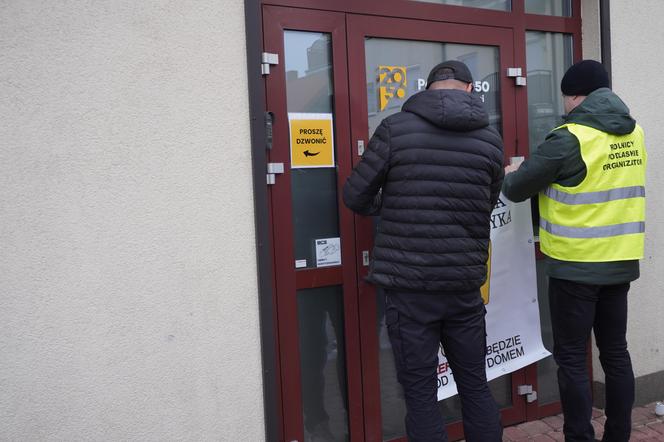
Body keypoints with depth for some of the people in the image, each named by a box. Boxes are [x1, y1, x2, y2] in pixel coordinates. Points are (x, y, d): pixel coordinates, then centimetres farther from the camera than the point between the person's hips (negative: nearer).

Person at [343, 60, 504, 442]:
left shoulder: (396, 128, -6)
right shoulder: (491, 138, 5)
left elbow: (355, 196, -2)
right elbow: (487, 205, 13)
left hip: (409, 286, -3)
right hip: (465, 285, 4)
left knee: (420, 392, 8)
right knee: (475, 385, 19)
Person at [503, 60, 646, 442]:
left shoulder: (570, 139, -15)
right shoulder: (634, 133, 7)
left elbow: (516, 190, -9)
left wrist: (510, 175, 13)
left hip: (576, 265, -7)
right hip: (621, 262, 7)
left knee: (572, 359, 4)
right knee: (616, 352, 16)